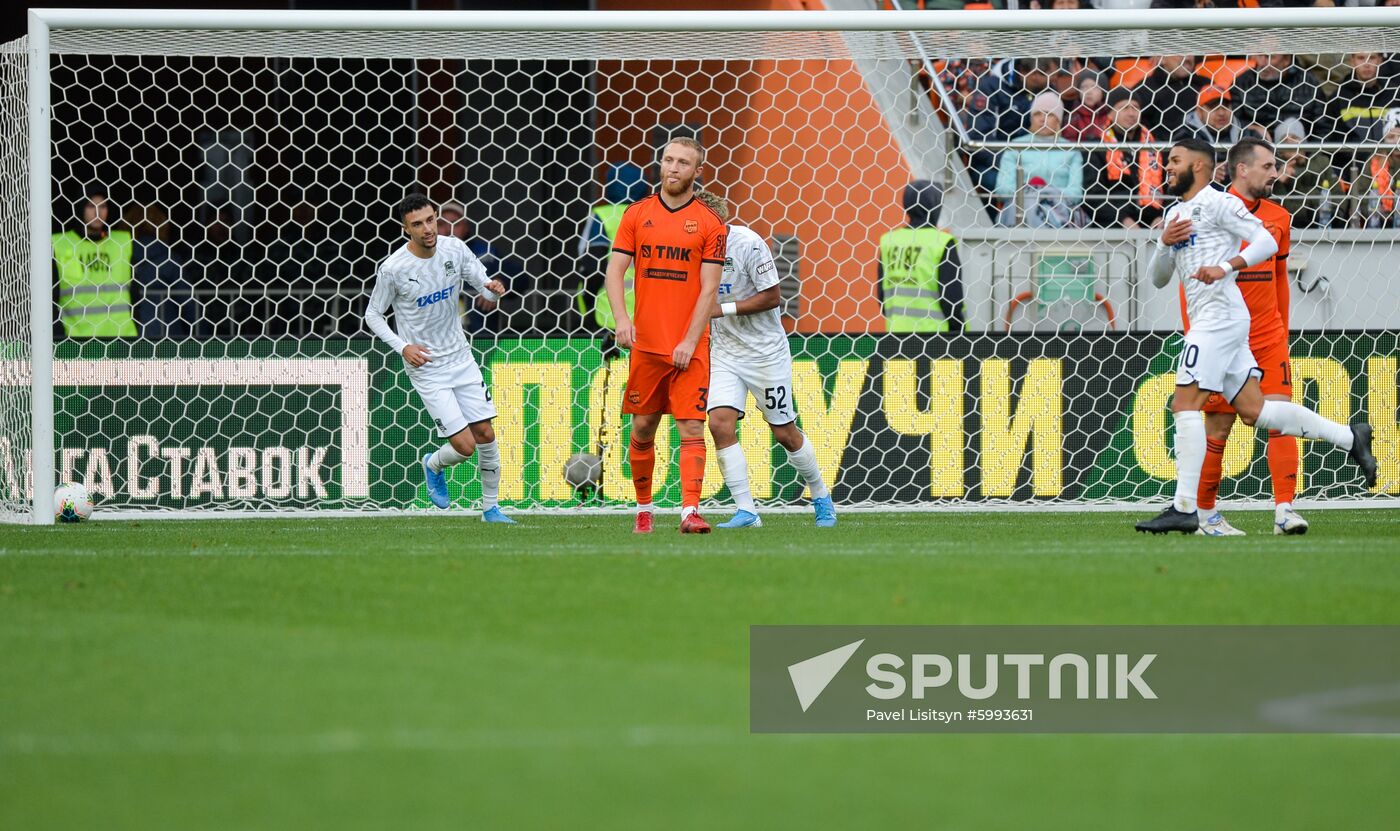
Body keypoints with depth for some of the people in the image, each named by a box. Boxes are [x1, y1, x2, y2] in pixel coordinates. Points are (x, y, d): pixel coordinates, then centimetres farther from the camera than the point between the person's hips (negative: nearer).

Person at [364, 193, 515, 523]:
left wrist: (493, 288, -21)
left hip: (461, 358, 4)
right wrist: (403, 347, -17)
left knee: (485, 434, 5)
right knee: (464, 445, -9)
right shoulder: (392, 269, -17)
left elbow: (484, 286, 4)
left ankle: (491, 508, 24)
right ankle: (434, 466, 26)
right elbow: (373, 315, -4)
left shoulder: (454, 249, -6)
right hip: (426, 366, -4)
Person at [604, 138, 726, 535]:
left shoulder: (709, 223, 1)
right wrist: (621, 318, -12)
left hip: (689, 347, -2)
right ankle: (643, 510, 22)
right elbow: (614, 271, 5)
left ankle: (690, 511, -17)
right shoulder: (637, 214, 7)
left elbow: (708, 288, -3)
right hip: (645, 342, 2)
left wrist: (690, 342, -12)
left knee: (692, 427, -11)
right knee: (642, 428, 8)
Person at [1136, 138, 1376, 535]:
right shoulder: (1176, 213, 22)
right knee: (1254, 410, 7)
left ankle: (1184, 508, -15)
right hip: (1206, 321, 9)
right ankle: (1349, 436, 14)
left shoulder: (1217, 202, -4)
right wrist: (1165, 243, 3)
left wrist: (1226, 267, -26)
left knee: (1185, 406, -13)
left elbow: (1266, 241, -13)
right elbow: (1157, 278, 22)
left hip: (1220, 317, -9)